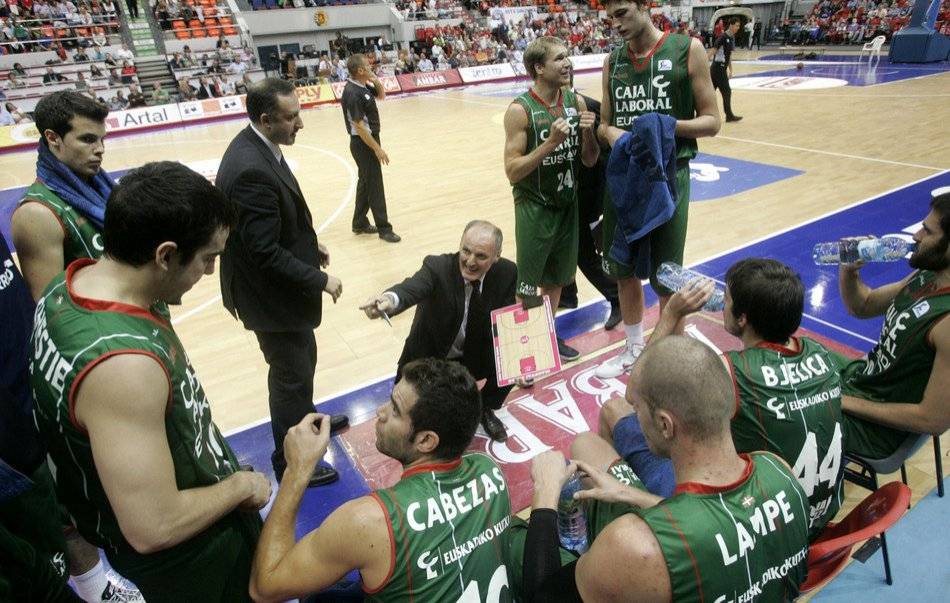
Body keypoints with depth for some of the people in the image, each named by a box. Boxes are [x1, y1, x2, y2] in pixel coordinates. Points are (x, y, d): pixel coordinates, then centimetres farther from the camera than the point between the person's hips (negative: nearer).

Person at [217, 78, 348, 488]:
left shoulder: (257, 146, 1)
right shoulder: (251, 170, -30)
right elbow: (265, 252, -29)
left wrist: (309, 243, 12)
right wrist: (320, 280, -21)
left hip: (281, 286, 10)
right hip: (272, 294, -10)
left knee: (302, 360, 27)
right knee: (290, 374, 8)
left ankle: (306, 420, 51)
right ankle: (289, 461, 28)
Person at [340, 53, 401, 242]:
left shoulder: (363, 86, 5)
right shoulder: (353, 93, -22)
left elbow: (381, 95, 23)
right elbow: (359, 126, -23)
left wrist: (376, 80, 2)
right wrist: (377, 149, -21)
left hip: (368, 141, 10)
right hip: (363, 143, -10)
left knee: (366, 182, 17)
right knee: (375, 185, -3)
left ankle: (360, 223, 28)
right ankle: (384, 229, 5)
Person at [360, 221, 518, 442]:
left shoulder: (507, 272, -16)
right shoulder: (437, 266, -27)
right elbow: (413, 286, -48)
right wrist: (389, 299, -71)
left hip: (477, 354, 3)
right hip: (430, 356, -3)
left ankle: (483, 409, 15)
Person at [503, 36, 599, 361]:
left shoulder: (576, 102, 0)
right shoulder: (520, 110, -17)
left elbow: (590, 160, 4)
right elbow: (512, 171, -20)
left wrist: (588, 132, -15)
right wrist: (550, 143, -28)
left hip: (568, 204, 6)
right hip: (535, 208, -6)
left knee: (556, 278, 19)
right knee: (527, 286, 5)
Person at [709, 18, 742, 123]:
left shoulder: (732, 37, 13)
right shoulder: (723, 37, -14)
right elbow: (713, 50, -19)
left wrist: (730, 69, 21)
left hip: (721, 68, 8)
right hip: (718, 68, -8)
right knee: (727, 92, -4)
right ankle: (729, 115, 4)